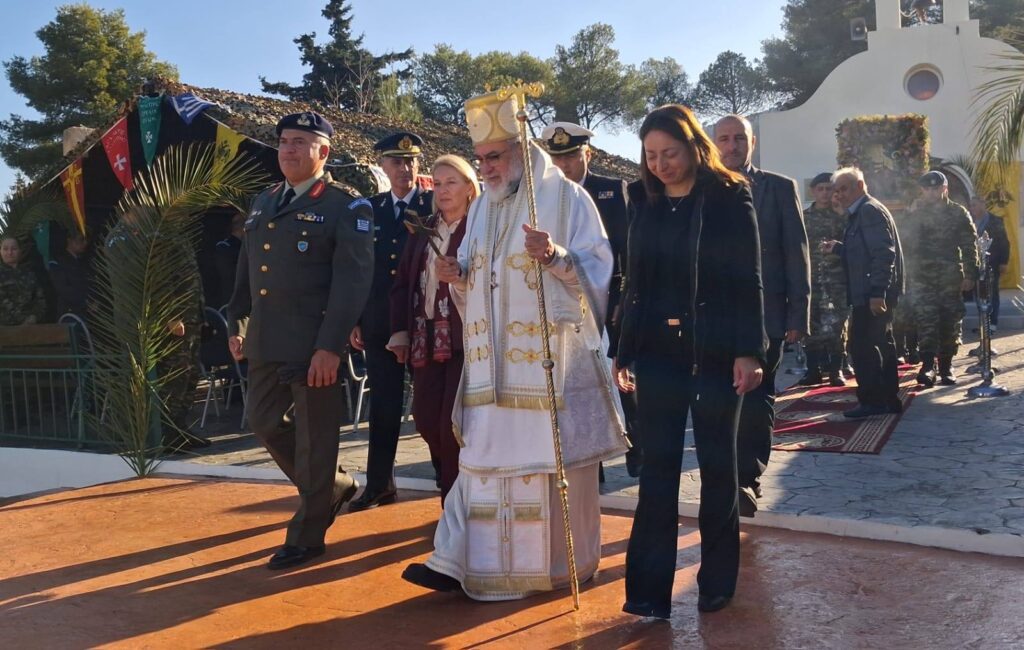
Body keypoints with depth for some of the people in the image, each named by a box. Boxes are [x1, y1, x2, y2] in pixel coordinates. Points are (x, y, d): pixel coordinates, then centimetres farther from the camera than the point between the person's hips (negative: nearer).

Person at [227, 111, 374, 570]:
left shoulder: (347, 206, -7)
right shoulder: (263, 202, 16)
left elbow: (353, 280, -16)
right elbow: (245, 269, 21)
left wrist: (331, 346, -22)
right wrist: (235, 324, 15)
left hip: (315, 343, -7)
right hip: (265, 341, 8)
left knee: (315, 437, 2)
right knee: (265, 422, 16)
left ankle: (307, 535, 17)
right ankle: (334, 486, 37)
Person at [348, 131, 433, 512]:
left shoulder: (435, 206, -2)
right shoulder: (370, 210, 8)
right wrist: (354, 321, 5)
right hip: (379, 324, 3)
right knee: (383, 406, 9)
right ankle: (379, 485, 20)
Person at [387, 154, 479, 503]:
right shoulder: (424, 230, 15)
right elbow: (403, 283, 13)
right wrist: (400, 333, 6)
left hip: (465, 339, -6)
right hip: (426, 339, 6)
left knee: (454, 425, -6)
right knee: (426, 422, 7)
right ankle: (453, 488, 32)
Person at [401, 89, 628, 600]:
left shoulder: (566, 198, -4)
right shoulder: (482, 207, 14)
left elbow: (598, 269, -9)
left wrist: (556, 257, -26)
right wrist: (458, 276, -4)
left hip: (553, 359, -5)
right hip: (495, 362, 5)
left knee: (552, 456, 3)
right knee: (488, 455, 4)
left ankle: (562, 560, 18)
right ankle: (466, 561, 7)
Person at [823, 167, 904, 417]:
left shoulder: (870, 211, -13)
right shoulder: (861, 212, 17)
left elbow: (883, 253, -21)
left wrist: (876, 292, -26)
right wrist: (837, 247, 10)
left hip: (871, 294, -11)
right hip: (874, 293, 11)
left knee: (862, 346, -8)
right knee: (881, 344, 14)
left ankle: (872, 401, -4)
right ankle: (889, 399, 22)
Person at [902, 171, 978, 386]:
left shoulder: (958, 212, 5)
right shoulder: (915, 214, 8)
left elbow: (970, 245, 2)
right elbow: (909, 245, 5)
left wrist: (970, 274, -4)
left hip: (951, 277, 0)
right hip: (924, 277, 0)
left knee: (950, 322, 4)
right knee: (926, 321, -10)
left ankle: (946, 367, 14)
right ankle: (927, 366, -14)